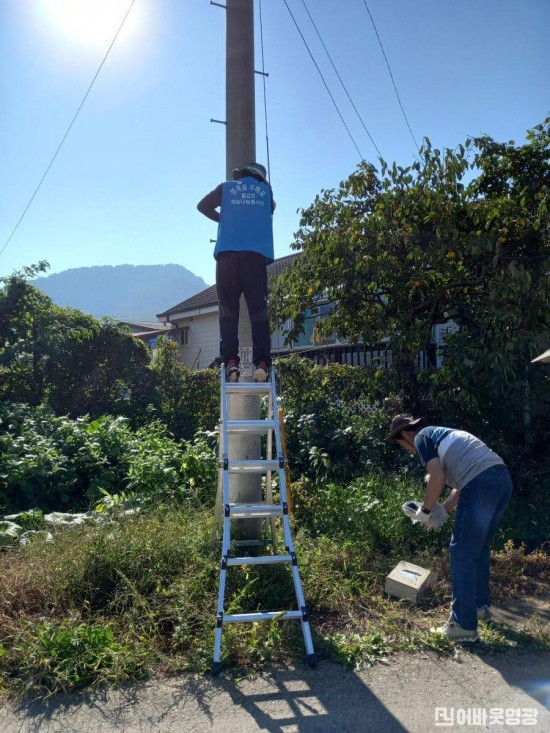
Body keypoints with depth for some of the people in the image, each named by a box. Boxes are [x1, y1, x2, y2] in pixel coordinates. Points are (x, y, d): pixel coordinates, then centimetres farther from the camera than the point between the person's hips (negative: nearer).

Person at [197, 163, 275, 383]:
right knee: (258, 310, -2)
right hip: (256, 254, 0)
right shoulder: (266, 190, 22)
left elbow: (203, 205, 17)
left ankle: (230, 361, -12)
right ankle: (262, 362, -14)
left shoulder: (226, 188, 20)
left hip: (227, 253, 0)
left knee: (228, 310, 0)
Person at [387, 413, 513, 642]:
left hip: (482, 484, -9)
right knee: (480, 548, 24)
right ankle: (481, 605, 38)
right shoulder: (441, 434, 30)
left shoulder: (422, 437, 5)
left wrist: (425, 510, 6)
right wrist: (443, 510, 26)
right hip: (502, 478, 10)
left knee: (462, 553, 1)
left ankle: (464, 625, 7)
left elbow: (437, 477, -8)